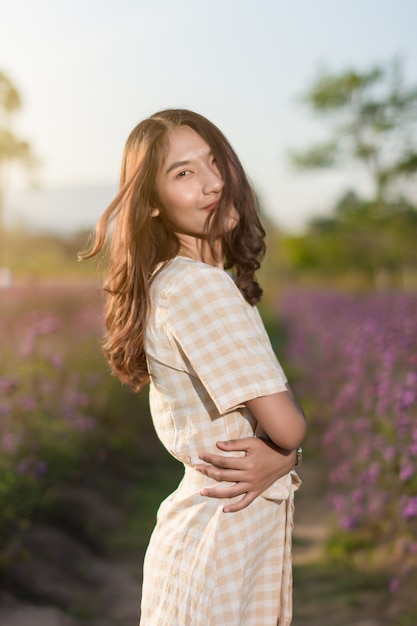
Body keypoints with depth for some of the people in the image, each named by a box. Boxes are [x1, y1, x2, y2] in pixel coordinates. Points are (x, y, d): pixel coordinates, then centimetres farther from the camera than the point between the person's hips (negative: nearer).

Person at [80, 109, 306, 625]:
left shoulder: (169, 281, 6)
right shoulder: (199, 283, -23)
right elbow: (287, 425, -24)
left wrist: (278, 456, -13)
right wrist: (283, 450, -2)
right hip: (221, 542, -9)